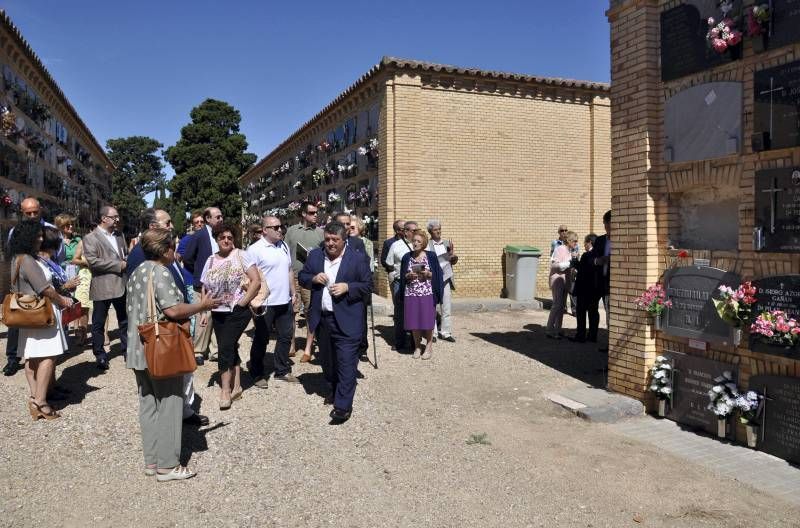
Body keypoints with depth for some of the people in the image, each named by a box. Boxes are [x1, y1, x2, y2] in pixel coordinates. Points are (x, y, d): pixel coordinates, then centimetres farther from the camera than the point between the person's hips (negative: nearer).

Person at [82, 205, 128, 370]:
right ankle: (100, 355, 18)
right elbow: (93, 262, -17)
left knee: (125, 320, 13)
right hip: (102, 287, -6)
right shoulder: (90, 238, -7)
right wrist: (119, 265, -17)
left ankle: (127, 350, 24)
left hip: (121, 285, 6)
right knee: (99, 324, 6)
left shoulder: (119, 236, 13)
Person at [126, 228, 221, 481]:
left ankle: (151, 460, 22)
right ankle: (167, 465, 8)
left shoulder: (137, 273, 12)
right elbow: (173, 310, -24)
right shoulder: (161, 273, -16)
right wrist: (202, 305, -10)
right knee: (169, 406, 1)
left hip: (139, 350, 9)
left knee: (148, 405, 14)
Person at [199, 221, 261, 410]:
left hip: (237, 311, -5)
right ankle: (236, 386, 24)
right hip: (218, 313, 5)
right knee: (230, 348, 12)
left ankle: (225, 390, -1)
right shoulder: (211, 260, 8)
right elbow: (205, 289, 12)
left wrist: (243, 302, -14)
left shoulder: (241, 255, -7)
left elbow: (256, 281, -11)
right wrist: (204, 312, 4)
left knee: (225, 346, -11)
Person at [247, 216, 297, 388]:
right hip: (265, 304, -7)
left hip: (285, 302, 7)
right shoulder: (255, 249, -13)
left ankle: (282, 371, 30)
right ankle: (257, 375, 23)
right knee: (261, 340, 8)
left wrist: (293, 293, 15)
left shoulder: (284, 246, 10)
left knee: (286, 337, 15)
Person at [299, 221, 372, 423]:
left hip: (347, 321, -5)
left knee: (346, 362, -6)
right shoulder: (315, 255, 6)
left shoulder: (357, 259, -6)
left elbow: (368, 285, -2)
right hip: (321, 319, 5)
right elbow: (302, 277, 12)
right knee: (327, 359, 19)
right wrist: (313, 278, -10)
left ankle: (343, 406, 0)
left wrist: (347, 287, -18)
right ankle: (336, 390, 41)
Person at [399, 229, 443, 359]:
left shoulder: (431, 256, 1)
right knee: (414, 322, 5)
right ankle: (417, 346, 22)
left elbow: (437, 275, 3)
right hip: (411, 294, 2)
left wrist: (428, 274, -14)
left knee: (427, 321, 2)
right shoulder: (406, 257, 7)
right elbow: (402, 277, 11)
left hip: (427, 294, -2)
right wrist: (408, 276, -9)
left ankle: (429, 346, 18)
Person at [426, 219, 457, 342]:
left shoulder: (447, 243, 11)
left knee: (446, 307, 6)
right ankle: (432, 333, 11)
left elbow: (454, 261, 15)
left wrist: (452, 253, -4)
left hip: (446, 279, 4)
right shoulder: (427, 245, -4)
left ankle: (445, 332, 14)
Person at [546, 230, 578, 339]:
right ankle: (550, 331, -5)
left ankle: (557, 330, 16)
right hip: (557, 280, -9)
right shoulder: (560, 249, -14)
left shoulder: (569, 251, 13)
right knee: (557, 305, -10)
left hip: (565, 280, 9)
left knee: (562, 306, 10)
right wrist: (569, 264, -22)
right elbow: (554, 265, -19)